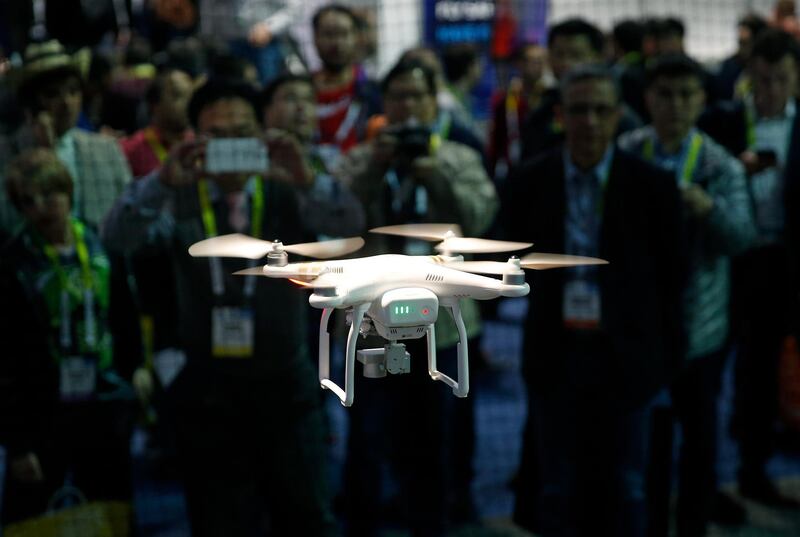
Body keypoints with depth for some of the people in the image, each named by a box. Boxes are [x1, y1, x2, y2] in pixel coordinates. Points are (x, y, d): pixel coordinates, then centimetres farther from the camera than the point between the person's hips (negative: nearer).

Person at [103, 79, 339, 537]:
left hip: (286, 386, 0)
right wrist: (163, 180, -37)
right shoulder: (179, 201, -3)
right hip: (208, 392, 0)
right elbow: (119, 237, -19)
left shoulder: (287, 194, -2)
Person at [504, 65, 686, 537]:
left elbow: (671, 274, -1)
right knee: (558, 489, 10)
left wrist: (667, 353, 1)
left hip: (625, 355, -1)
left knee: (625, 489, 8)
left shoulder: (652, 184, -7)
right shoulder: (531, 180, -3)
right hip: (557, 353, 1)